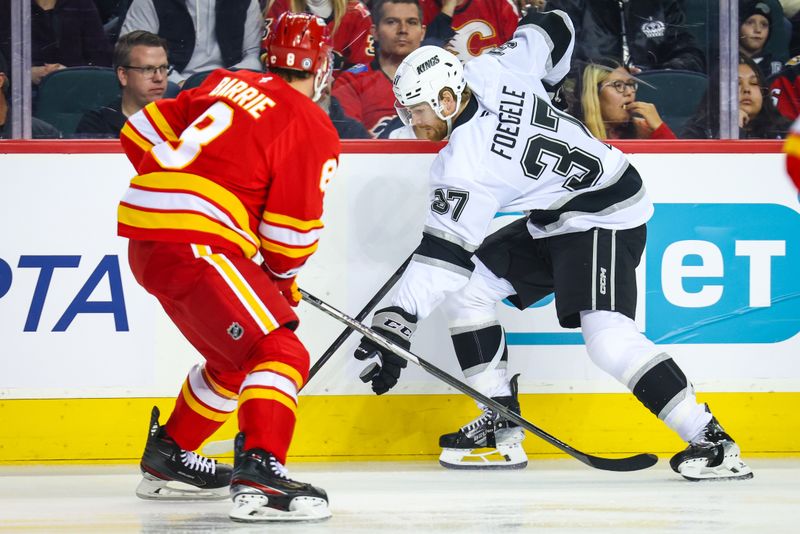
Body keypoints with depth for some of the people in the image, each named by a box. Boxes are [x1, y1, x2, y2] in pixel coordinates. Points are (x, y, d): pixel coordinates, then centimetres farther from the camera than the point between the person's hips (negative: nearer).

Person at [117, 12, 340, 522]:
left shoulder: (226, 84, 17)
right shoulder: (312, 129, -5)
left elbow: (141, 134, 19)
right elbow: (292, 227, -6)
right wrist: (283, 278, 13)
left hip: (146, 238, 9)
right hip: (196, 245, -9)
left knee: (235, 358, 26)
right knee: (280, 354, -15)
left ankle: (168, 459, 39)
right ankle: (258, 474, -34)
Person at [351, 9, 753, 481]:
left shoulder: (465, 165, -25)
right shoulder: (491, 70, -7)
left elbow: (444, 252, -27)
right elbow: (549, 34, 10)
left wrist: (399, 319, -26)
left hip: (606, 218, -11)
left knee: (607, 335, -27)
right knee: (467, 288, 7)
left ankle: (711, 441, -25)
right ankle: (502, 429, 9)